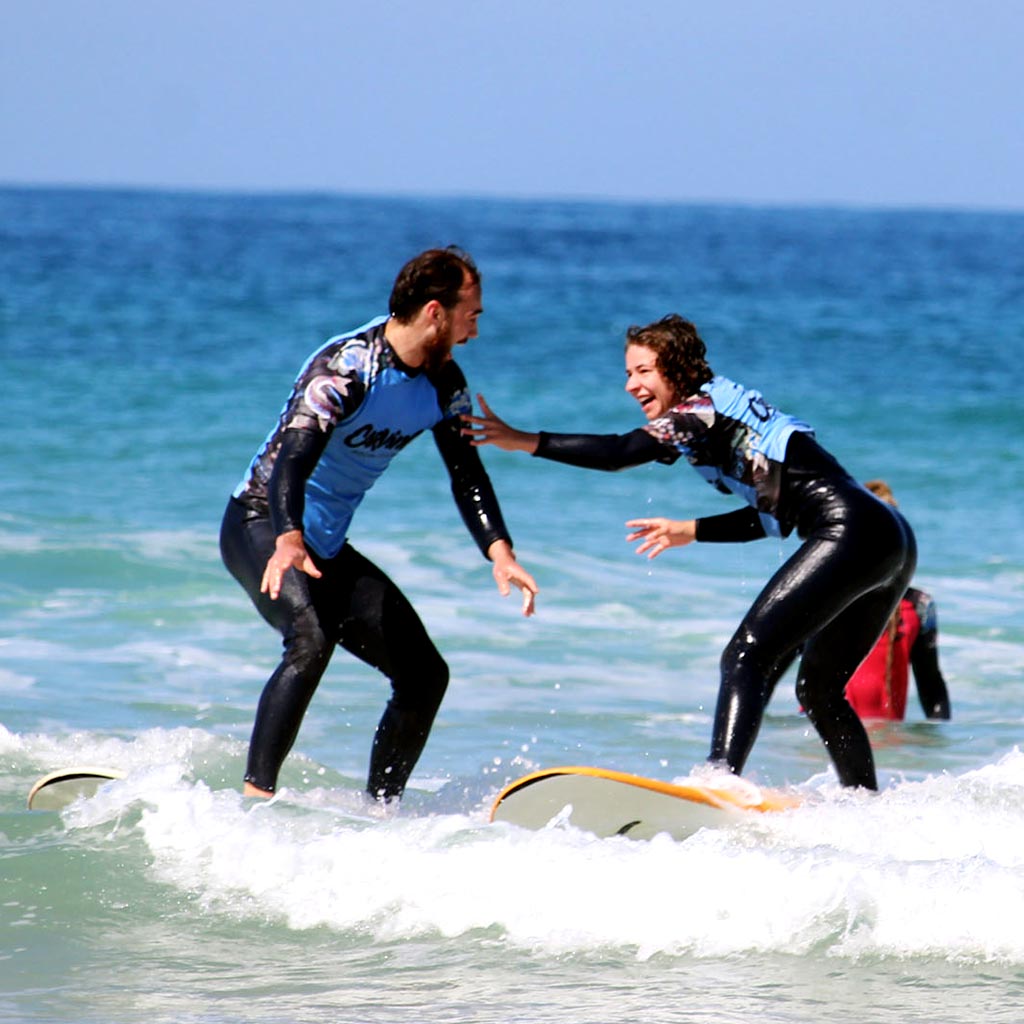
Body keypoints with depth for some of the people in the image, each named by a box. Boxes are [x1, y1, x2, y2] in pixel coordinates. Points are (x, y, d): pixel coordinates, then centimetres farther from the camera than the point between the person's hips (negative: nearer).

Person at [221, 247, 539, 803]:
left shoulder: (445, 385, 1)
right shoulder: (347, 367, -23)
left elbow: (467, 476, 3)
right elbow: (293, 454, -35)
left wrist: (500, 553, -15)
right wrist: (288, 541, -53)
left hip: (328, 547, 8)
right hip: (262, 527, -8)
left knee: (425, 674, 3)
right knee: (311, 640, -34)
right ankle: (256, 794, -35)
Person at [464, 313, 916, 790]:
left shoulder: (703, 408, -3)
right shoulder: (725, 413, 24)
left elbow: (620, 452, -17)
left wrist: (525, 441, -15)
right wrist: (692, 530, 30)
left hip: (851, 536, -10)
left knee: (745, 658, -16)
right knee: (819, 690, 20)